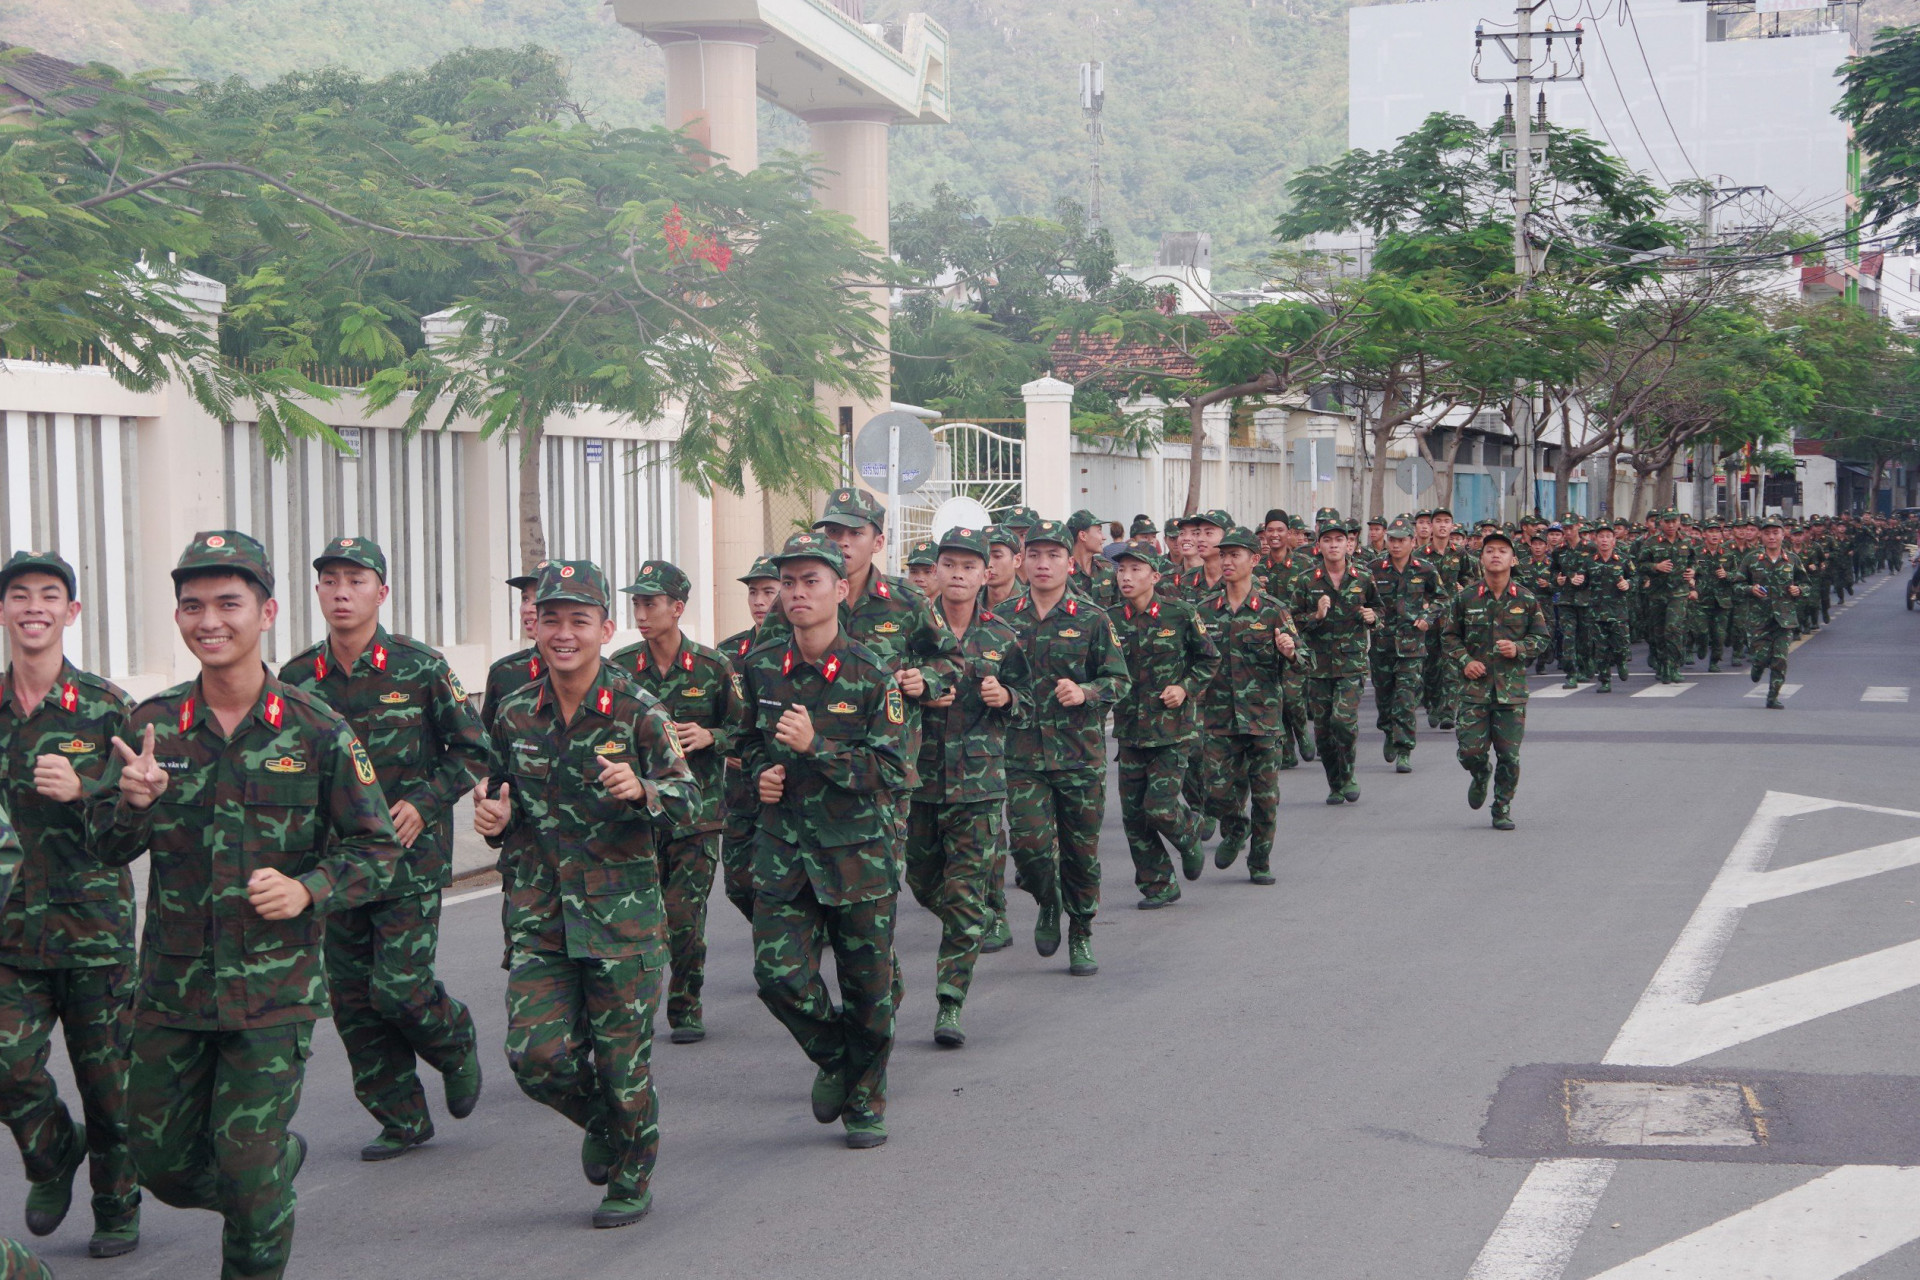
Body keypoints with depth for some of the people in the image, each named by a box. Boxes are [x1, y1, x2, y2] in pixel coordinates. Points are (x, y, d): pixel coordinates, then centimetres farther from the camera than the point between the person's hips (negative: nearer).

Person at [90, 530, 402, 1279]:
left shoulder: (317, 732, -6)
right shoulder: (152, 725, 1)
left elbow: (377, 851, -1)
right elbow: (106, 848, 3)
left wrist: (308, 890, -19)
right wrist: (133, 804, -19)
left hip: (274, 987, -3)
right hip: (172, 986, 4)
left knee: (248, 1173, -3)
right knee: (163, 1164, 12)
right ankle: (281, 1164, 41)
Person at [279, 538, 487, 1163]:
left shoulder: (420, 667, -6)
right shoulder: (298, 679, 3)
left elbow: (473, 752, 0)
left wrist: (422, 804, -11)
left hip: (410, 858, -4)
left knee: (399, 988, -11)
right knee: (352, 1000, 5)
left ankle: (456, 1043, 22)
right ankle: (403, 1118, 20)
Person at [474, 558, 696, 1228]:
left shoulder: (637, 710, -6)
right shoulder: (515, 714, 6)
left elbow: (687, 797, -3)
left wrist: (642, 792, -24)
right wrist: (494, 818, -2)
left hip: (622, 909, -3)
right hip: (538, 911, 3)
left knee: (622, 1055, 3)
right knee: (535, 1054, -6)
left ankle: (632, 1179, 28)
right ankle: (600, 1121, 28)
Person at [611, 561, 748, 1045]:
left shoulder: (711, 667, -1)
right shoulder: (621, 667, 3)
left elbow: (743, 728, 7)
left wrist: (709, 737, -11)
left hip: (696, 810, -2)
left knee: (684, 918, -3)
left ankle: (686, 1009, 15)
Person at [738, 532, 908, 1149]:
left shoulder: (872, 674, -10)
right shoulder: (762, 665, 2)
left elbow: (891, 771, -13)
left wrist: (816, 746, -23)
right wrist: (761, 774, 0)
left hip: (860, 848, -3)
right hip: (784, 845, 3)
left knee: (868, 982, 6)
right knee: (779, 973, -8)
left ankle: (866, 1098, 27)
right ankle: (833, 1057, 22)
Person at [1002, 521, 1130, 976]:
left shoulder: (1091, 619, 1)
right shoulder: (1004, 618, 7)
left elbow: (1119, 679, 3)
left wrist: (1085, 693, -15)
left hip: (1080, 752, -1)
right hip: (1022, 752, 1)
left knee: (1080, 849, 5)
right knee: (1028, 843, -11)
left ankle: (1081, 935, 24)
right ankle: (1048, 903, 21)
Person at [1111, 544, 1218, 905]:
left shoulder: (1180, 614, -6)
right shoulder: (1112, 621, 1)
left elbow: (1209, 658, 6)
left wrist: (1186, 688, -7)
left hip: (1173, 728, -4)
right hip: (1129, 727, 4)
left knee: (1159, 808, -12)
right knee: (1133, 813, 2)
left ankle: (1189, 833, 23)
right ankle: (1158, 886, 17)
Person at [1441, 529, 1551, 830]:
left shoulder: (1526, 600, 3)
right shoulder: (1466, 598, 3)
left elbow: (1542, 637, 10)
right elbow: (1449, 636, 11)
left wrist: (1519, 649, -9)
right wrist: (1464, 661, -6)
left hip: (1512, 687, 0)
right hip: (1474, 686, 0)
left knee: (1509, 754, -1)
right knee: (1470, 751, -5)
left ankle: (1502, 808, 16)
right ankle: (1480, 776, 30)